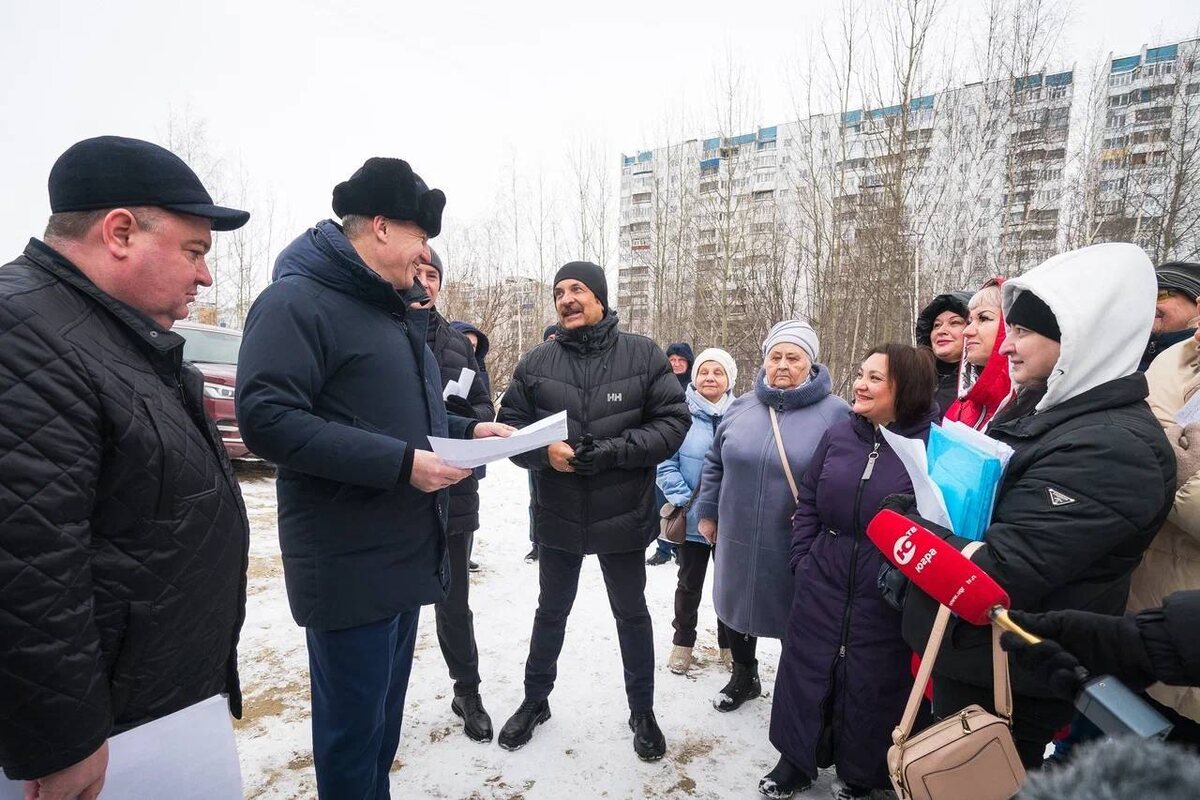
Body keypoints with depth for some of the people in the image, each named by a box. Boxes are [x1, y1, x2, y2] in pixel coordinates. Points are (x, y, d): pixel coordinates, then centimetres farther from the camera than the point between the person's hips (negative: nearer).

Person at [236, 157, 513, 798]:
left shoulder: (396, 308, 15)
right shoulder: (297, 300, -13)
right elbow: (267, 418, -24)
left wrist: (465, 430, 7)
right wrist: (400, 463, -26)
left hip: (405, 551, 9)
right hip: (349, 564, -8)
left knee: (385, 712, 22)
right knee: (353, 724, 8)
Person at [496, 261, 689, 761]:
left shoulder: (644, 355, -7)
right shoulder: (536, 363, -2)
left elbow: (673, 422, -10)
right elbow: (510, 426, 0)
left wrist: (613, 451, -22)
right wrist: (544, 451, -21)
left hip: (622, 516, -1)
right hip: (557, 516, 2)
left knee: (631, 615, 18)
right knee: (551, 612, 21)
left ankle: (642, 711, 41)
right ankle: (535, 700, 46)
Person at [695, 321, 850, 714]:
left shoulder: (836, 413, -10)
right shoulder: (741, 407, 3)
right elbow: (715, 464, 11)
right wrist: (708, 513, 12)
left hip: (797, 549, -4)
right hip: (739, 541, 5)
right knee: (735, 608, 21)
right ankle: (743, 676, 48)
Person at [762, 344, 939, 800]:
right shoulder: (838, 436, 1)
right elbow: (808, 503, 9)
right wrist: (801, 558, 4)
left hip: (885, 600, -4)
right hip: (821, 587, 4)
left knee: (871, 687, 14)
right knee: (805, 672, 17)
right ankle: (797, 760, 41)